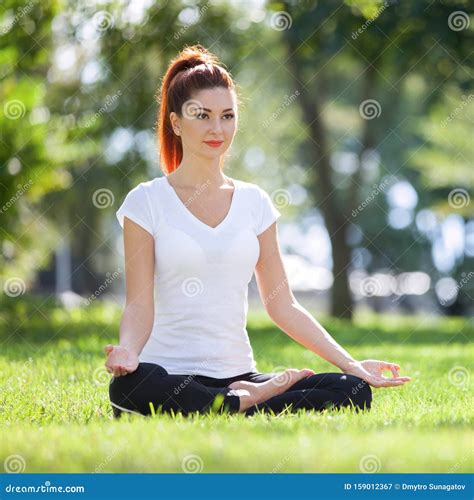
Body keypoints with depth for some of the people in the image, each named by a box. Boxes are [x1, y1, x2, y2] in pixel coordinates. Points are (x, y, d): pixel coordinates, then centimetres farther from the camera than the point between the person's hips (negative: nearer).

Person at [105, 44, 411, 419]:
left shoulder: (254, 202, 12)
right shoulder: (147, 202, 2)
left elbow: (283, 306, 13)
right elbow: (140, 305, -4)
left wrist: (351, 365, 5)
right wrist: (127, 351, -27)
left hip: (237, 375, 3)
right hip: (169, 372, -3)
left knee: (354, 392, -19)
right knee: (129, 386, -40)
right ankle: (252, 401, -17)